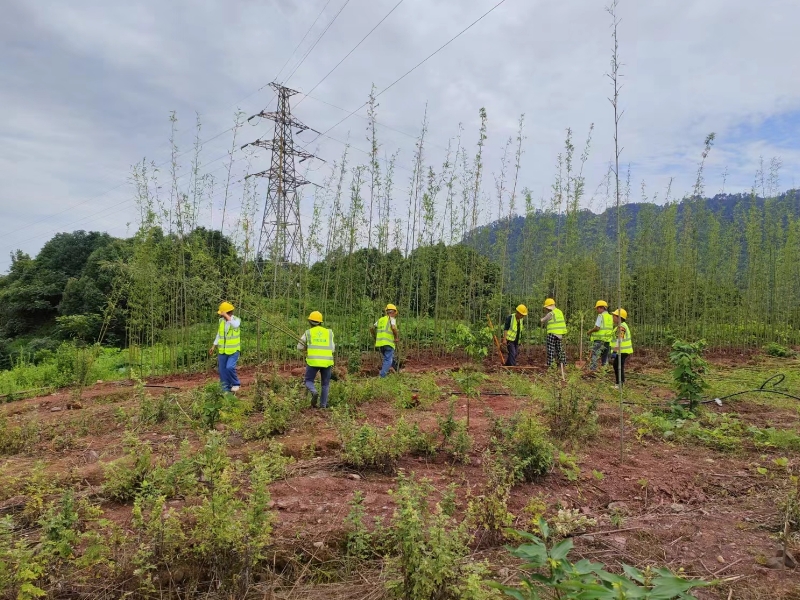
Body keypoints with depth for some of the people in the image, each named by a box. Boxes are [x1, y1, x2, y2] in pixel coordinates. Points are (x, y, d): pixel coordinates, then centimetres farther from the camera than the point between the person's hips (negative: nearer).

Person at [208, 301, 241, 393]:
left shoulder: (237, 320, -11)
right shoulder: (221, 320, 4)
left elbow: (235, 325, -37)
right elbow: (219, 334, 15)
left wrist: (226, 315, -33)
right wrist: (213, 346, 14)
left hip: (233, 351, -5)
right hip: (222, 351, 5)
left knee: (230, 367, -20)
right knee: (222, 371, 6)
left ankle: (235, 383, 5)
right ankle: (226, 390, 18)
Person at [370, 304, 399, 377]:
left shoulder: (380, 319, 18)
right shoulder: (392, 319, 0)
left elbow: (371, 328, 13)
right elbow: (393, 328, -20)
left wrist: (375, 338, 21)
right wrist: (397, 337, -7)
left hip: (380, 343, 6)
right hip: (388, 343, -6)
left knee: (389, 358, 24)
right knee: (388, 360, -3)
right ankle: (382, 376, -12)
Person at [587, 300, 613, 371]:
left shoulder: (601, 316, -9)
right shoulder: (610, 317, 14)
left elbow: (597, 328, -18)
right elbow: (611, 329, 17)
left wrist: (590, 331, -1)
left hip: (599, 339, -8)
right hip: (608, 340, 8)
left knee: (594, 357, -7)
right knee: (605, 358, 14)